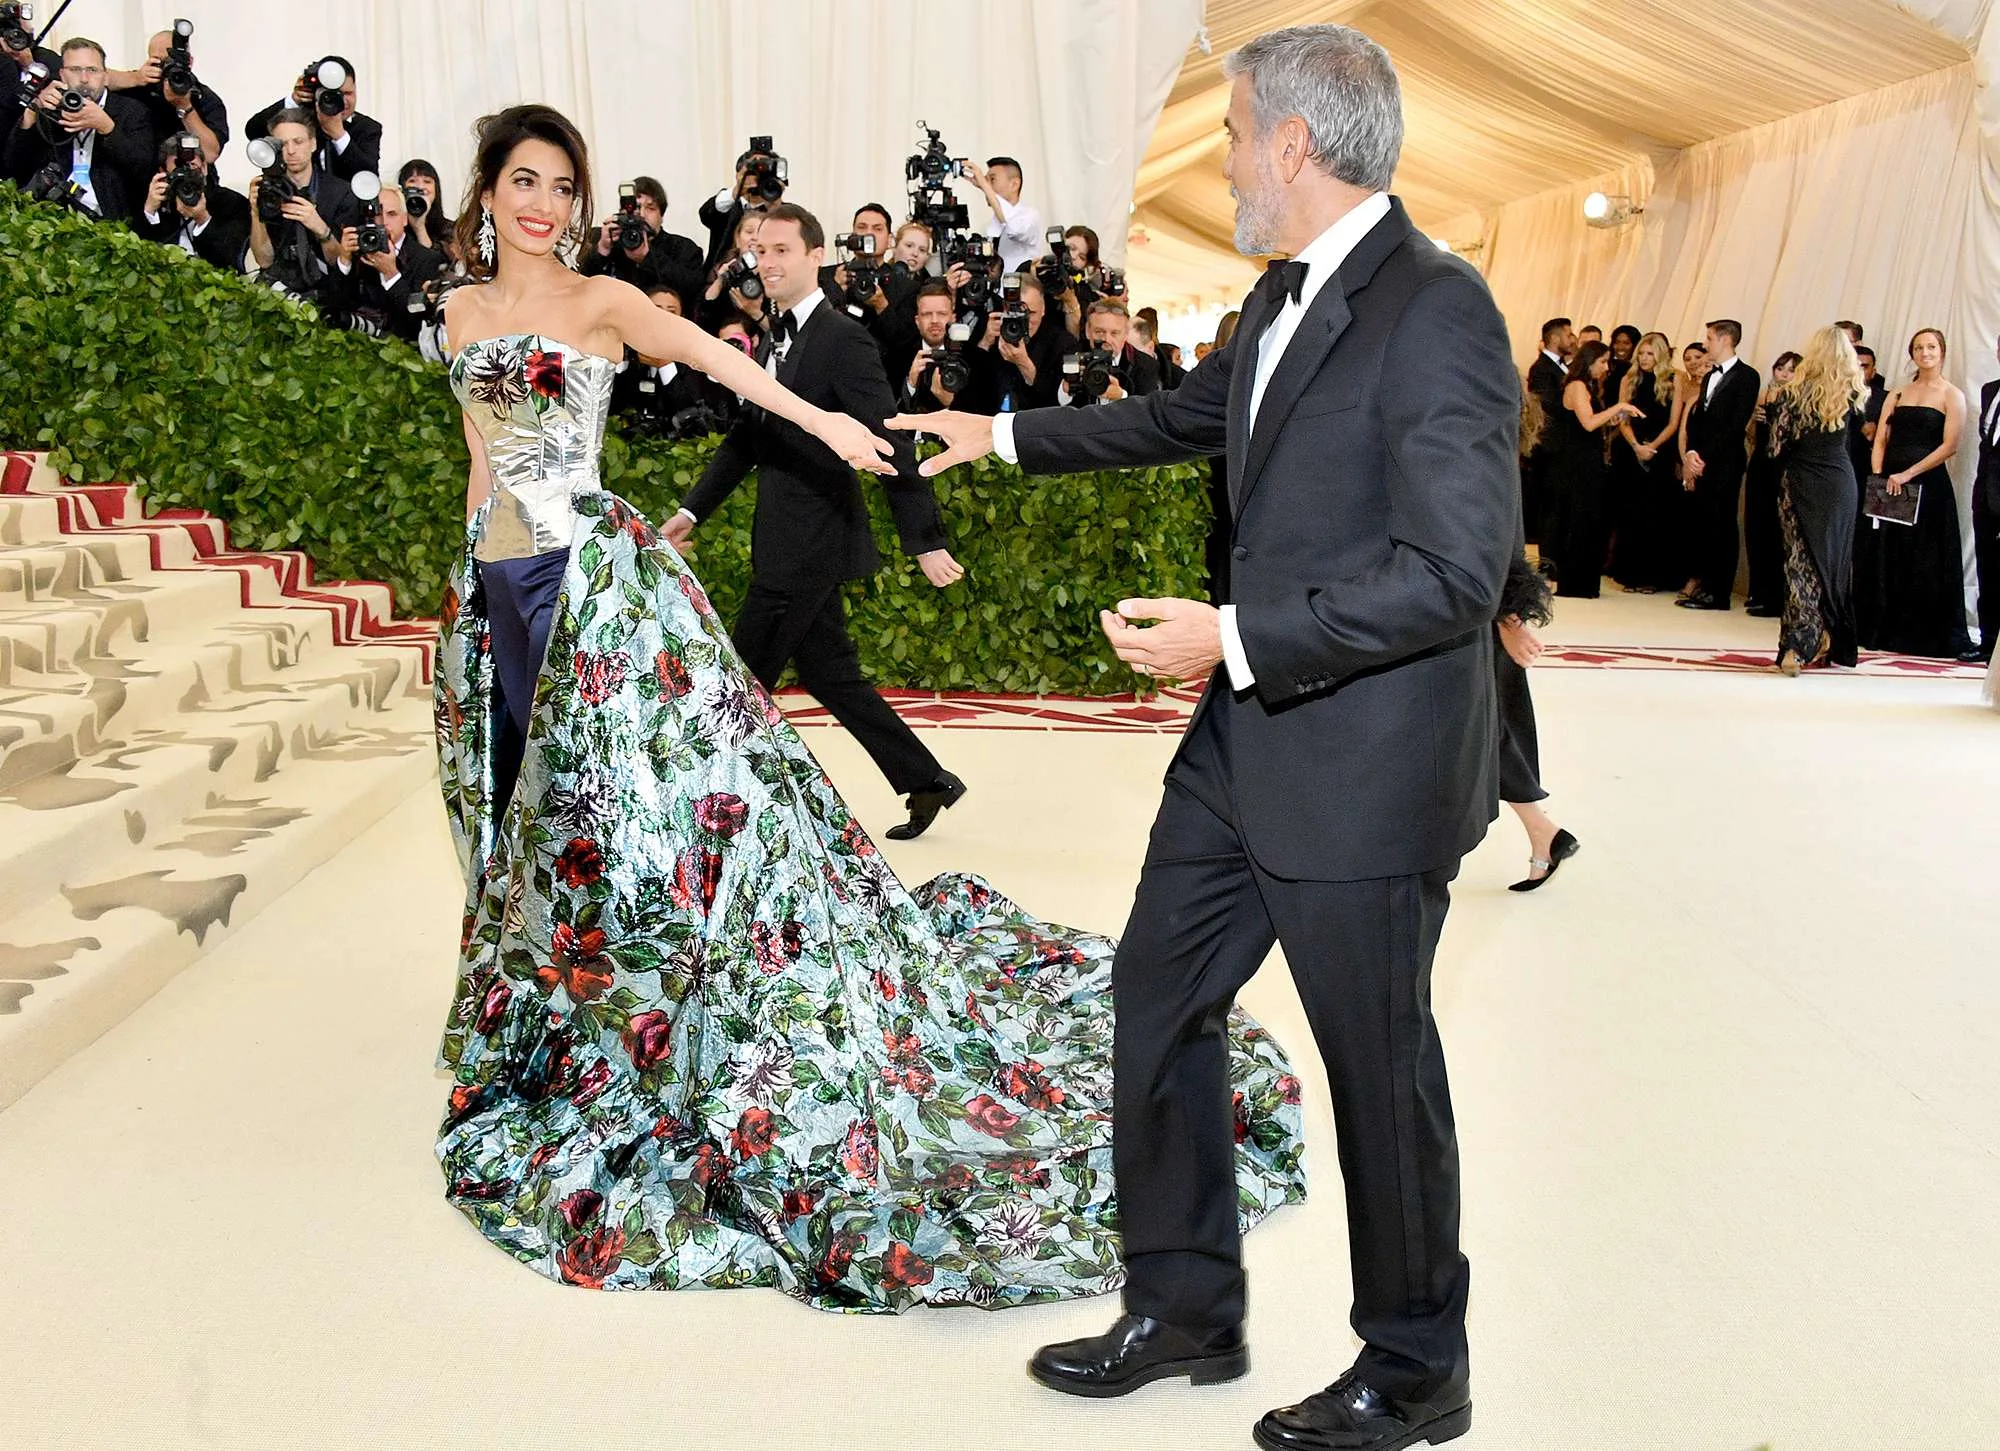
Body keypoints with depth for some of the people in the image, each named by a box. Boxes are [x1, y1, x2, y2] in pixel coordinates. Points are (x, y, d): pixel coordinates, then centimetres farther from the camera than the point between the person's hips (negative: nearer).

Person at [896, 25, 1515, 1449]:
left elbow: (1456, 571, -25)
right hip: (1250, 738, 9)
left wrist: (1234, 635, -22)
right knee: (1158, 990, 15)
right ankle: (1184, 1310, 33)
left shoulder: (1437, 311, -19)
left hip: (1365, 767, -9)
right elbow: (1190, 414, 28)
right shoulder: (1287, 296, 10)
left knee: (1378, 1061, 6)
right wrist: (1006, 434, 34)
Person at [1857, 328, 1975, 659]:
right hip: (1889, 484, 4)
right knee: (1883, 558, 5)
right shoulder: (1897, 394, 15)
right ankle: (1882, 630, 14)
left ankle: (1933, 635, 5)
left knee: (1925, 562, -2)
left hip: (1928, 485, -4)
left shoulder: (1952, 395, 1)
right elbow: (1880, 441, 9)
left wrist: (1908, 474, -16)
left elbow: (1949, 446, -9)